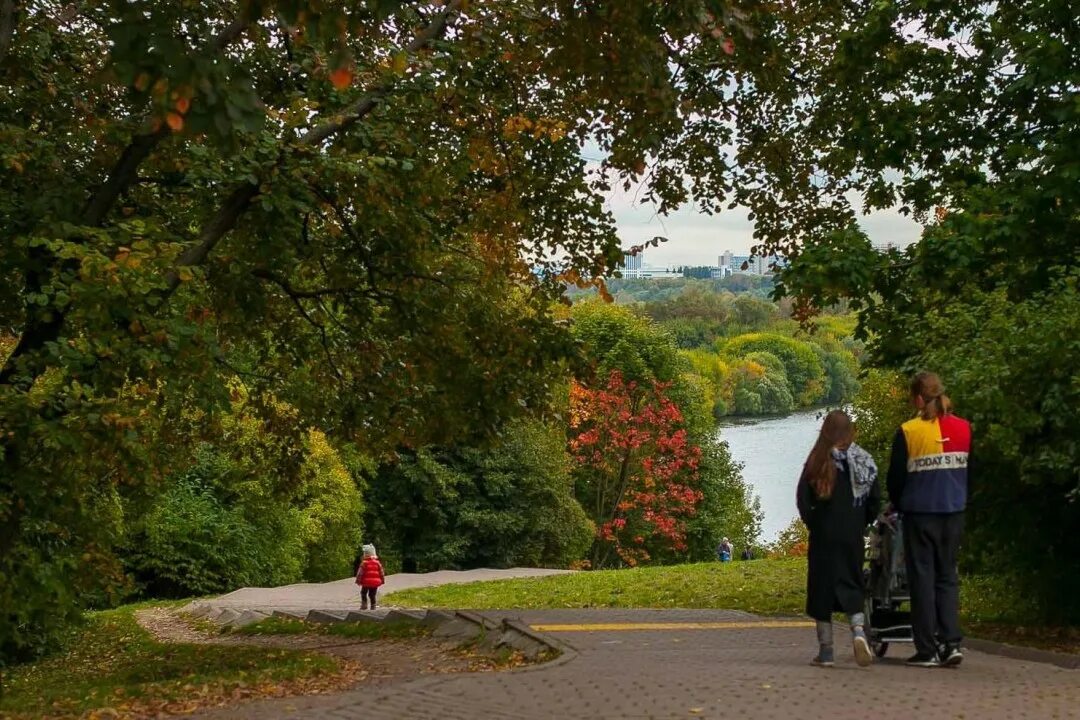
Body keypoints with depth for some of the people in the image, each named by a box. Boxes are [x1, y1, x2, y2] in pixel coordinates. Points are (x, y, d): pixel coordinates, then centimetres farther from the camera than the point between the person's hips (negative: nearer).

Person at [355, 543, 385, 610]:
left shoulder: (364, 563, -10)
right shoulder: (377, 563, 4)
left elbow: (360, 573, -11)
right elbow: (381, 573, 7)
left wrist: (358, 580, -3)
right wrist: (382, 580, 16)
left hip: (366, 582, -4)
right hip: (375, 582, 4)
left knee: (363, 593, 13)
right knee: (372, 595, 12)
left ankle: (364, 604, 1)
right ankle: (373, 606, 9)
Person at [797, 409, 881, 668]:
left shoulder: (819, 461, -8)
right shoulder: (864, 461, 1)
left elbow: (803, 499, -12)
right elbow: (876, 499, 2)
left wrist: (812, 522, 2)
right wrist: (861, 523, 12)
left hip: (824, 536, -3)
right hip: (852, 537, 3)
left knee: (822, 588, 5)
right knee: (851, 585, 11)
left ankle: (826, 651, 7)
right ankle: (858, 631, -14)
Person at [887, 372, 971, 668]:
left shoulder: (908, 432, -11)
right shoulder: (964, 429, 2)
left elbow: (895, 479, -4)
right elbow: (972, 472, 10)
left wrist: (900, 506, 13)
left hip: (919, 514, -4)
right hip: (954, 513, 4)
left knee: (922, 579, 3)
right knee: (947, 577, 13)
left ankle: (927, 650, 4)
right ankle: (952, 643, 2)